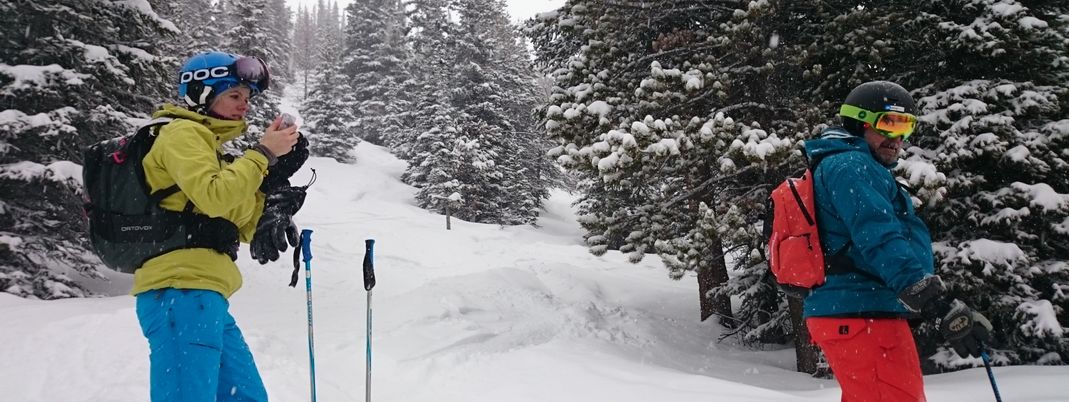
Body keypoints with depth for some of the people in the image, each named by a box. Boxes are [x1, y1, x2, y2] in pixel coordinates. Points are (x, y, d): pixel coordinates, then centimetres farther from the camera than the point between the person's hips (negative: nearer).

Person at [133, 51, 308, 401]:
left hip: (203, 297, 10)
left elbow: (241, 229, 22)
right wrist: (262, 153, -10)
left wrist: (276, 174, 13)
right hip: (182, 292, -10)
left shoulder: (206, 143, 26)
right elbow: (213, 198, -20)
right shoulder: (182, 133, -2)